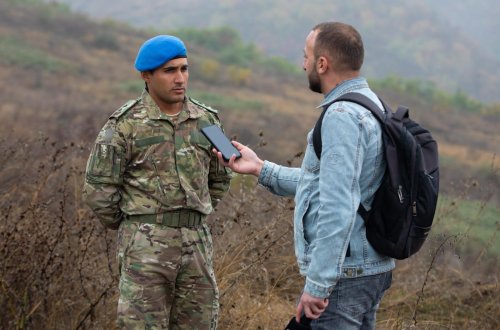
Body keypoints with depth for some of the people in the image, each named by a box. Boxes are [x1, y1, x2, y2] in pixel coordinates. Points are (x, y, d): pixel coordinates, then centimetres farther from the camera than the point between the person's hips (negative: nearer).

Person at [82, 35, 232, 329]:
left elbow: (219, 181, 21)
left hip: (197, 244, 5)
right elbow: (99, 191, -4)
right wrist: (135, 230, 5)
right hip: (146, 247, -4)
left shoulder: (206, 120, 8)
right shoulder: (125, 124, -5)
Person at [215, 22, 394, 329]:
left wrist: (317, 284, -24)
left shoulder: (342, 116, -18)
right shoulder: (370, 105, 14)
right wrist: (261, 168, 22)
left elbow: (338, 208, -25)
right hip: (372, 268, 10)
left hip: (343, 272, -10)